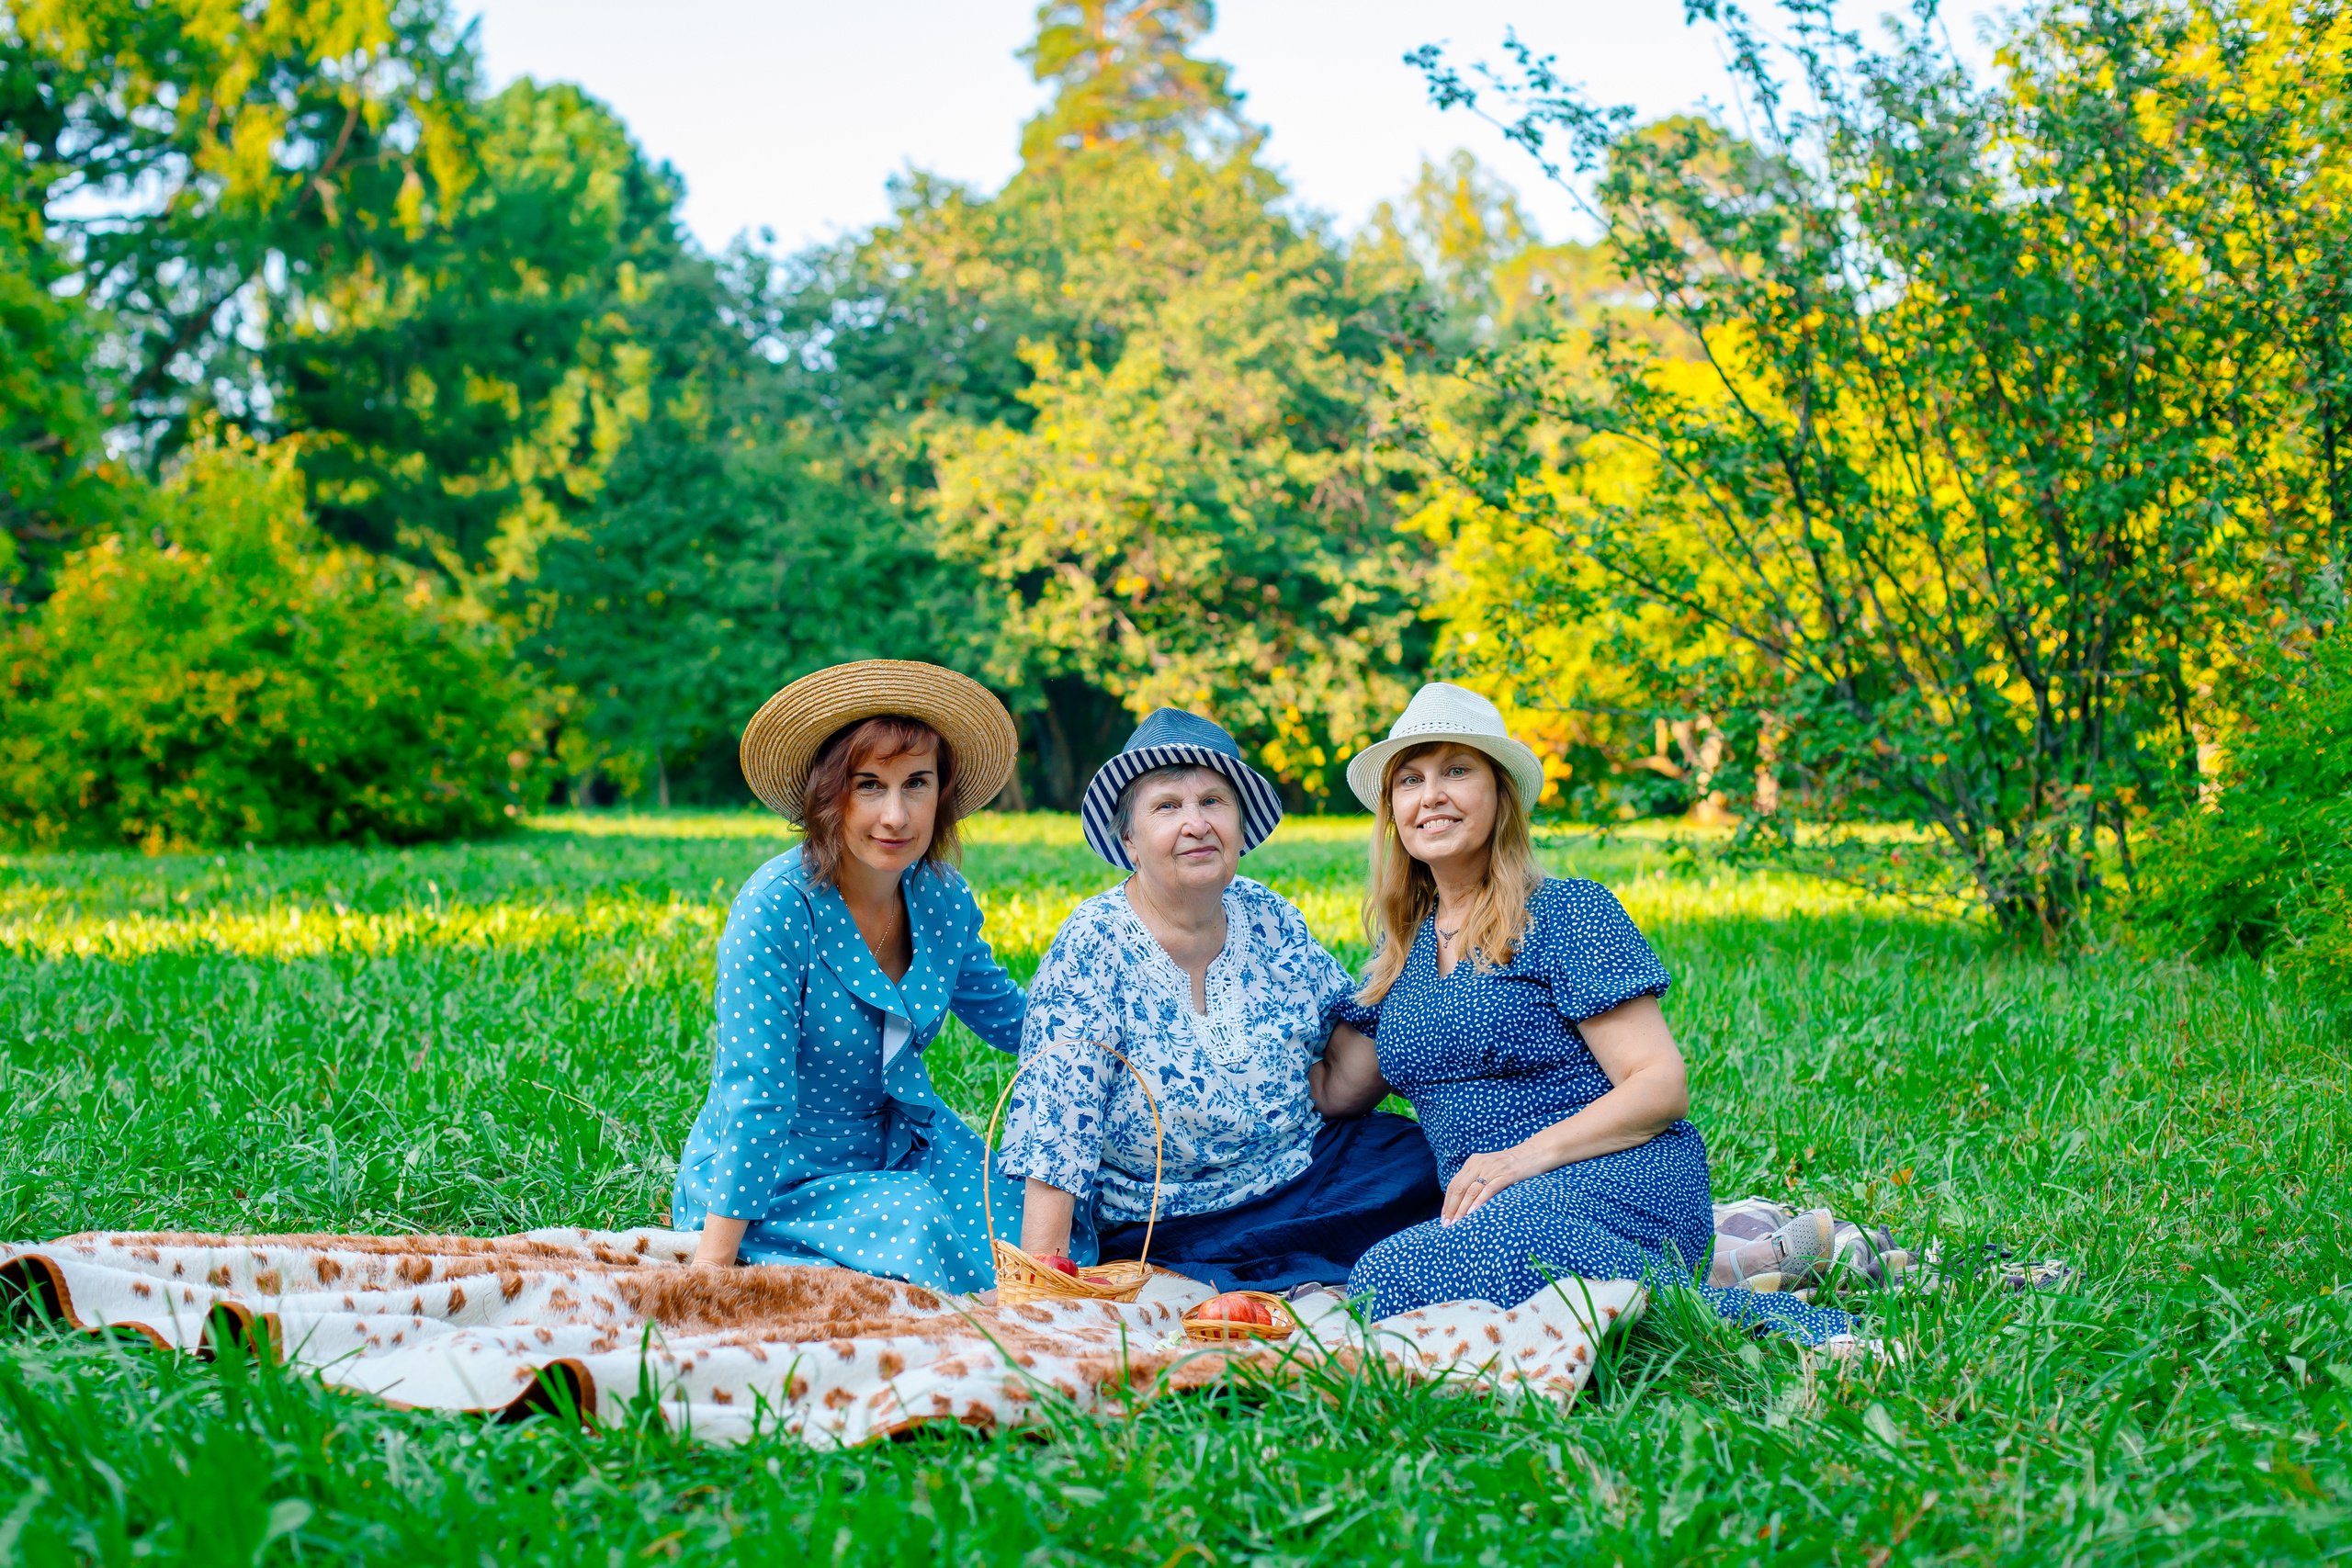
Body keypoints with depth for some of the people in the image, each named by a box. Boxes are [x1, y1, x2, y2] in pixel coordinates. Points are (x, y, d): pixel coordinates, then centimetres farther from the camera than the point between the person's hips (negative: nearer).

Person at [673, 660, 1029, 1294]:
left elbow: (1006, 1015, 15)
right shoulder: (777, 909, -23)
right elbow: (755, 1098, -26)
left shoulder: (942, 897, -4)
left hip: (907, 1148, 6)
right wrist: (714, 1263, -26)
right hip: (773, 1179, -6)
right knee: (921, 1228, -31)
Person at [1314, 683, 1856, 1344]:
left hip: (1614, 1186, -7)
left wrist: (1526, 1155, -21)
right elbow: (1333, 1091, 16)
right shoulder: (1404, 948, 20)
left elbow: (1662, 1086, -8)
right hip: (1500, 1214, 7)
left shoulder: (1568, 912, -1)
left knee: (1390, 1279, -36)